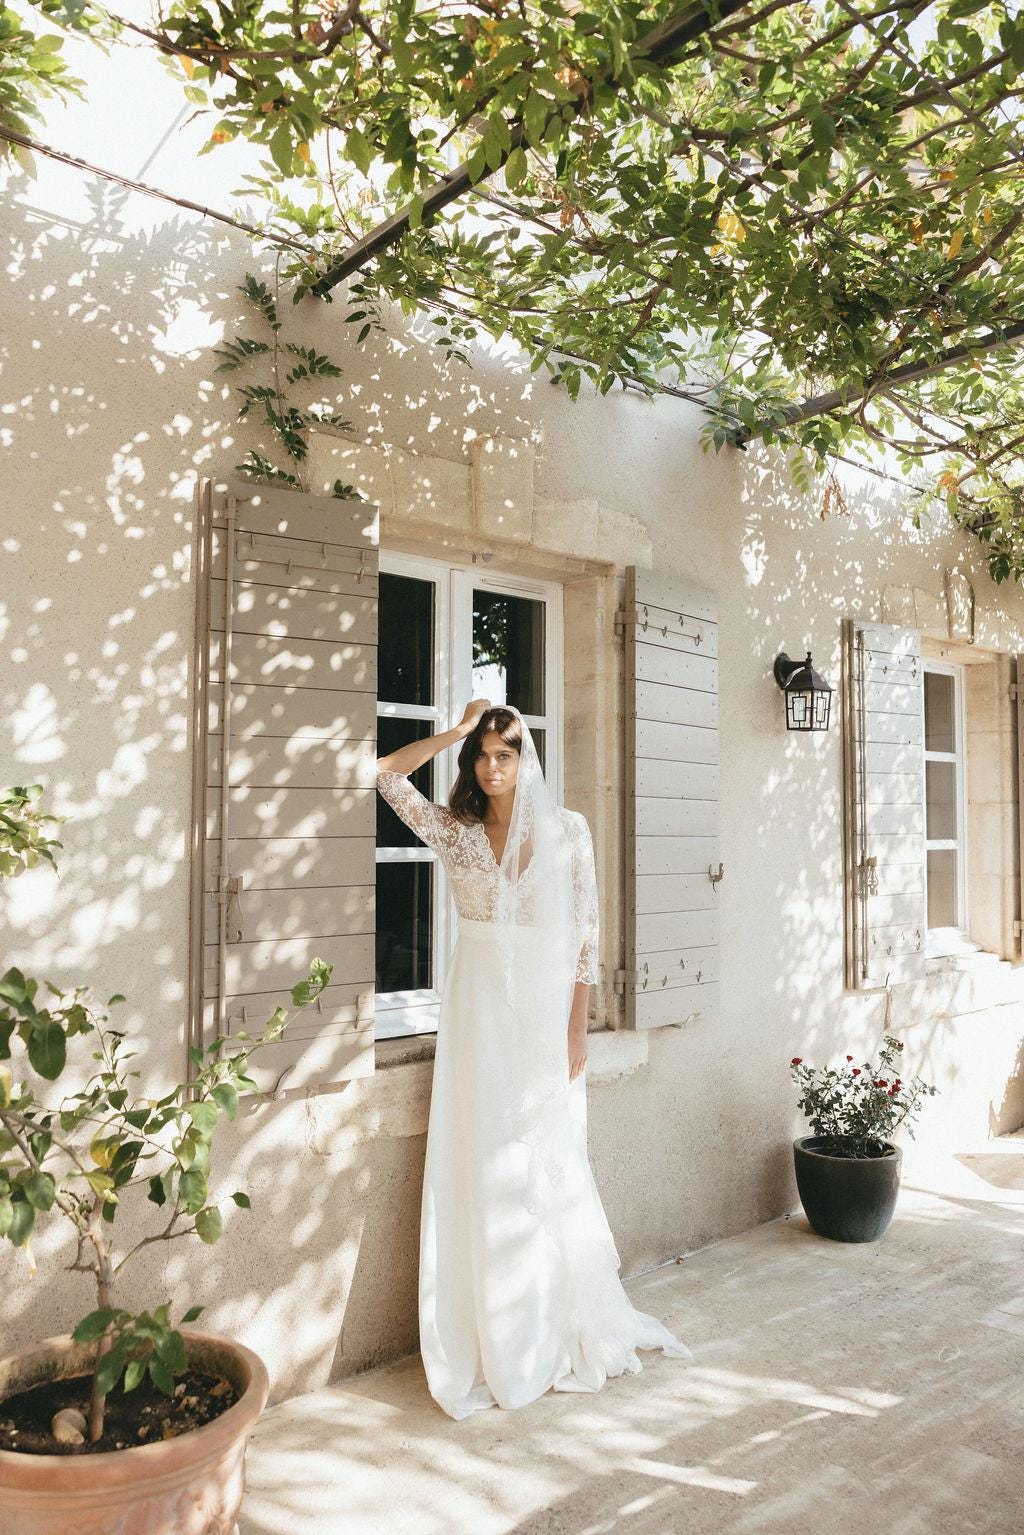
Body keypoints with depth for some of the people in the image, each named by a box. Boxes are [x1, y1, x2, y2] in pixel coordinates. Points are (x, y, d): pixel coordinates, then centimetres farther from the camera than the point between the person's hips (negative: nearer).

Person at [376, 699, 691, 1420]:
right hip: (480, 1007, 1)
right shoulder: (455, 831, 3)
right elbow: (388, 773, -6)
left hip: (547, 1007, -1)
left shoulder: (568, 830, 0)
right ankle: (490, 1346, 17)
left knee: (550, 1168, 7)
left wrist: (578, 1023, -5)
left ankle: (562, 1334, 25)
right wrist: (458, 730, -7)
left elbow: (585, 930, 0)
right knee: (482, 1166, 4)